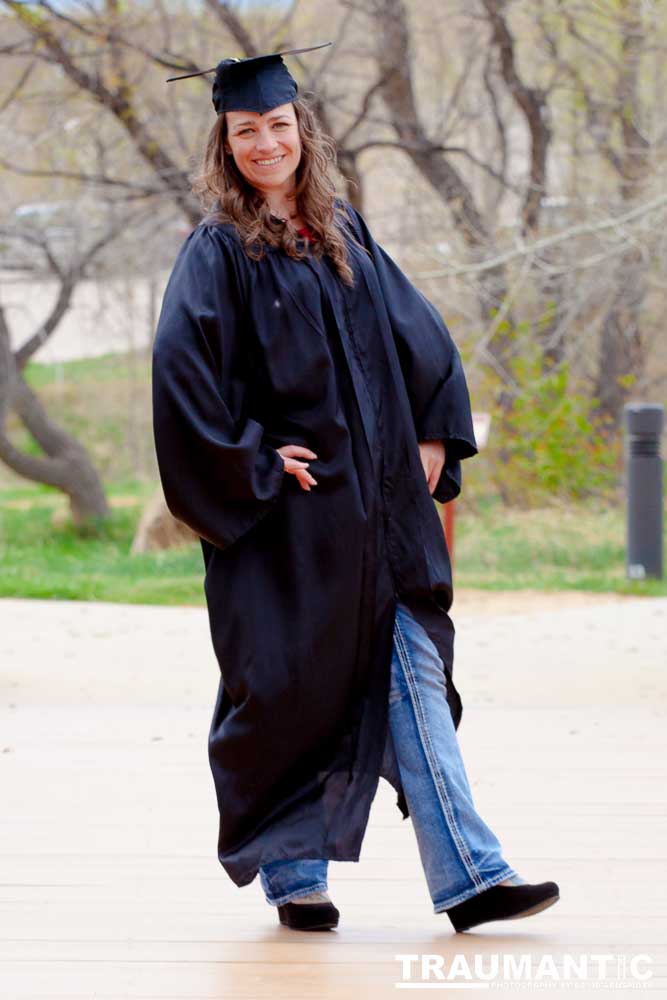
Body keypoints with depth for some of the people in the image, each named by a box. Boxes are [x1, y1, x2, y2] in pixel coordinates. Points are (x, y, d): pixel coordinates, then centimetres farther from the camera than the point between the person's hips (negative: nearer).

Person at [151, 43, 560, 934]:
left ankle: (469, 876, -4)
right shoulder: (218, 252, -6)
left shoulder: (344, 232, 12)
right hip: (289, 522, -5)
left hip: (379, 510, 5)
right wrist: (250, 461, -15)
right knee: (292, 695, 2)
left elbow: (422, 337, 18)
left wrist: (434, 438, 8)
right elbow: (182, 369, -17)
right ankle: (292, 874, 18)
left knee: (415, 681, -1)